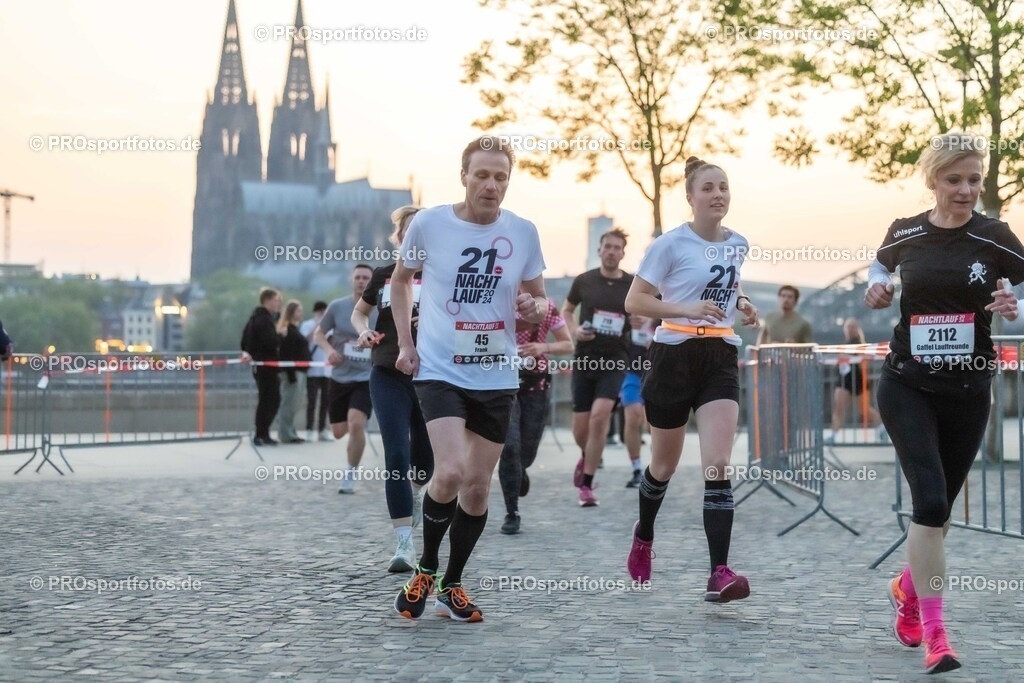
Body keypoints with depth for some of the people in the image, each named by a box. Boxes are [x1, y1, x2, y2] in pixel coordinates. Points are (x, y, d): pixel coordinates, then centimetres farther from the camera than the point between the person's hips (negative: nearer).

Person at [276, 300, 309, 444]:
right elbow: (287, 353, -19)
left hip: (297, 371, 10)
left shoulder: (293, 329, 18)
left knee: (291, 405, 11)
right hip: (292, 372, -10)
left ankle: (290, 433, 15)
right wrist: (291, 374, -23)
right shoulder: (288, 330, -13)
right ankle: (286, 434, -3)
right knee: (289, 405, -6)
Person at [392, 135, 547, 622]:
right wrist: (404, 342, 4)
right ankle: (425, 569, 7)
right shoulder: (428, 224, -5)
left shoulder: (523, 232, 1)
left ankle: (451, 586, 25)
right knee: (450, 472, -19)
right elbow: (401, 278, 12)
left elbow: (537, 298, 11)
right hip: (439, 369, -3)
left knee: (478, 486, 7)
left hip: (496, 376, 3)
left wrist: (537, 308, -13)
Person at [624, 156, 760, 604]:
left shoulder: (737, 244, 9)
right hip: (674, 356, -3)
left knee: (718, 466, -12)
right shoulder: (671, 244, -7)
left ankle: (719, 573, -17)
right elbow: (634, 301, -8)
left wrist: (741, 305, 8)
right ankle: (644, 535, 42)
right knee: (664, 465, 12)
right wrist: (687, 308, -21)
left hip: (720, 358, 3)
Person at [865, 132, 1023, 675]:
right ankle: (933, 633, -7)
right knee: (930, 500, -15)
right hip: (907, 385, -1)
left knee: (939, 506, 14)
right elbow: (881, 263, 19)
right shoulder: (905, 232, -1)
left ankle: (908, 586, 43)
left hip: (968, 390, 1)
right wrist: (876, 285, -1)